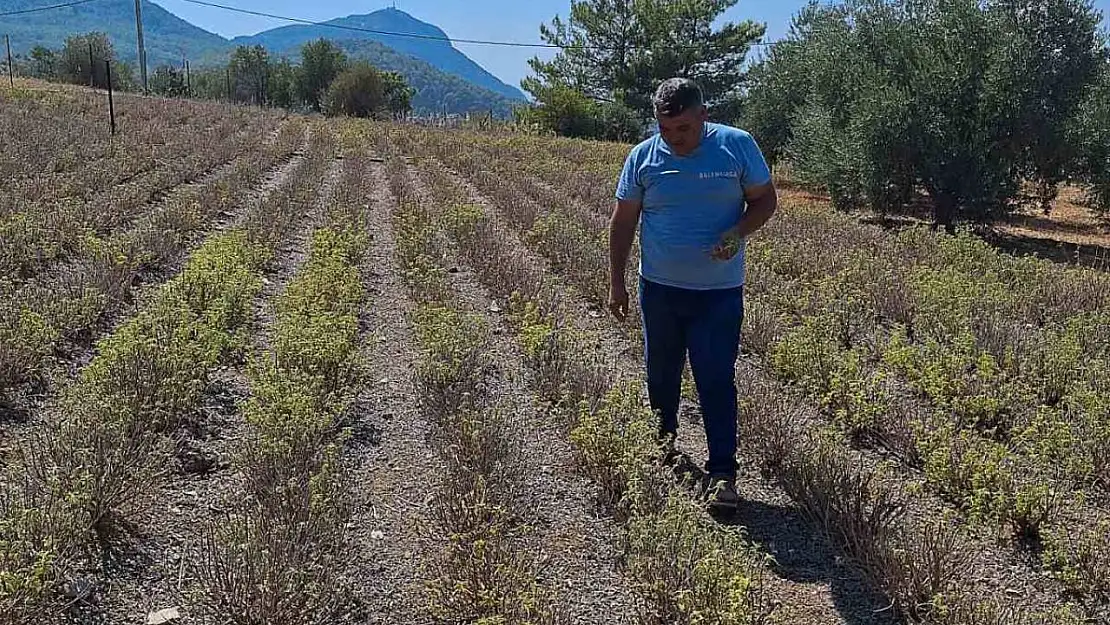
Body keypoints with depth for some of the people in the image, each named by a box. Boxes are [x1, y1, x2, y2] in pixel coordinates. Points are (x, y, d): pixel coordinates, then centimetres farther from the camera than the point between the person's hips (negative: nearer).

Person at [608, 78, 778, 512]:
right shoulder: (642, 157, -3)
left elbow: (765, 200, 1)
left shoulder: (737, 146, -7)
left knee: (716, 379, -5)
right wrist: (616, 283, 3)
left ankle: (722, 471, 4)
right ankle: (662, 442, 40)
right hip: (659, 288, 3)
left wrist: (738, 233, -19)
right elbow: (623, 221, 4)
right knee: (661, 372, 16)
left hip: (719, 292, -2)